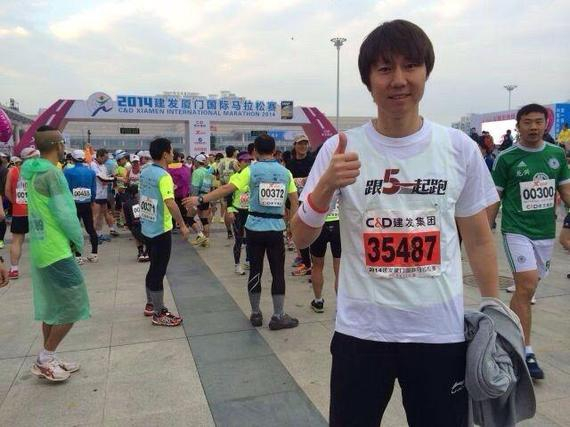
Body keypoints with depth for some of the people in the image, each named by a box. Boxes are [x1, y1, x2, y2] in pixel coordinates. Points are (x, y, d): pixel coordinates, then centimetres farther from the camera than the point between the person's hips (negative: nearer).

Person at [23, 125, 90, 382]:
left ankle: (48, 359, 25)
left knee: (51, 306, 16)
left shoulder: (34, 171, 10)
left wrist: (71, 239, 13)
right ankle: (44, 359, 8)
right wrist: (79, 241, -4)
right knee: (73, 306, -1)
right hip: (57, 250, -10)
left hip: (42, 248, 10)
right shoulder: (52, 173, -18)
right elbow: (64, 213, -19)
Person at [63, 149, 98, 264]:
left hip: (73, 205, -3)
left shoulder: (67, 171, -7)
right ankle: (94, 254, 17)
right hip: (87, 205, 3)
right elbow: (94, 190, 2)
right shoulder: (91, 171, 2)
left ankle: (78, 256, 5)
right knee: (91, 229, 12)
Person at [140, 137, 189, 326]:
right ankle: (159, 313, 8)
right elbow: (170, 203, -27)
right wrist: (182, 225, -21)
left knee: (154, 268, 20)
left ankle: (150, 304, 32)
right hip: (161, 230, -9)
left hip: (147, 227, 9)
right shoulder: (163, 176, -20)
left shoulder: (144, 172, 7)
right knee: (159, 270, -1)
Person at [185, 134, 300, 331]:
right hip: (276, 228, 1)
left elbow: (227, 189, -11)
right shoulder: (285, 172, 5)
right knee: (278, 272, 7)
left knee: (255, 271, 10)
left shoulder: (252, 170, -4)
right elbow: (294, 201, 5)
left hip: (255, 227, -1)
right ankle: (278, 316, 13)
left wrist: (201, 199, -6)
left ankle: (255, 314, 20)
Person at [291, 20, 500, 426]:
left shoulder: (460, 148, -2)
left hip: (442, 332, 1)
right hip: (361, 331, -1)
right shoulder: (340, 149, -6)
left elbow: (479, 239, 7)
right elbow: (302, 239, -5)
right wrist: (326, 186, -23)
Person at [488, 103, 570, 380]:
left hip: (546, 232, 4)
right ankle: (526, 352, -8)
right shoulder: (506, 158, -4)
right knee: (527, 285, -15)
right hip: (517, 231, -4)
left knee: (526, 289, 12)